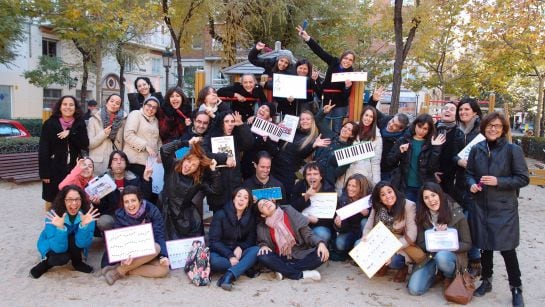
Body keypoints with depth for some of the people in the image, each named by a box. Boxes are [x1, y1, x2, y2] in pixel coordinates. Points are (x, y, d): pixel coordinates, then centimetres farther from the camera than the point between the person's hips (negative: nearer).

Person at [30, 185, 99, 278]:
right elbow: (59, 248, -33)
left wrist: (84, 225, -45)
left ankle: (77, 263, -2)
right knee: (62, 257, -31)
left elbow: (83, 243, -29)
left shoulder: (87, 214, -26)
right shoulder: (53, 216, -31)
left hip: (73, 245, 2)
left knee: (75, 240, -31)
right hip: (52, 245, -2)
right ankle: (46, 263, 3)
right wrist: (60, 228, -49)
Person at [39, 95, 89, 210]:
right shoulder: (50, 124, -3)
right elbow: (43, 150, -5)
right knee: (52, 201, 4)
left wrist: (71, 133, -18)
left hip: (74, 168, 2)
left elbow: (85, 145, -5)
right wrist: (44, 173, -9)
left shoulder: (80, 124, 4)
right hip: (54, 169, -1)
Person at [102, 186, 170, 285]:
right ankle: (119, 271, -25)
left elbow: (159, 235, -15)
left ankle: (122, 270, -24)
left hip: (149, 254, 2)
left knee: (164, 269, -29)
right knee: (155, 248, -33)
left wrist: (163, 255, -31)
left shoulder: (152, 211, -11)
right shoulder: (120, 215, -9)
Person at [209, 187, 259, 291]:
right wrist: (230, 256, -24)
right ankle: (245, 267, -21)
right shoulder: (220, 215, -10)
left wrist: (240, 247, -18)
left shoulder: (250, 218, 0)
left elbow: (251, 239, 4)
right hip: (221, 253, -3)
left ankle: (229, 276, -39)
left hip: (238, 253, 3)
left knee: (256, 250, -27)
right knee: (213, 261, -37)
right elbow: (214, 241, -13)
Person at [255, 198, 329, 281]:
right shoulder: (262, 227, -1)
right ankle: (302, 274, -23)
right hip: (281, 259, 1)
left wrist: (320, 243, -25)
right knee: (262, 256, -28)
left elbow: (307, 233, -7)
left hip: (300, 256, 0)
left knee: (321, 255, -27)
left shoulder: (289, 212, -4)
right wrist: (263, 246, -14)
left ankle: (283, 270, -19)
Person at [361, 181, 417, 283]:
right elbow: (369, 226, -3)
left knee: (393, 260, -34)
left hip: (402, 246, -5)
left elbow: (411, 236, -24)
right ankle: (383, 265, 9)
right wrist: (365, 237, -27)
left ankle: (403, 268, 5)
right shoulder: (377, 207, -4)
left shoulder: (409, 206, -19)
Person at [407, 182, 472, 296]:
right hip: (429, 256, 3)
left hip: (451, 254, -3)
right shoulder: (421, 216, -4)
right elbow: (421, 243, -2)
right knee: (414, 290, -15)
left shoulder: (456, 214, -12)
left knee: (441, 257, -40)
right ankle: (434, 273, 15)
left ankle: (450, 276, -4)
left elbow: (467, 244, -7)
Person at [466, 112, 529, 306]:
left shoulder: (513, 150, -8)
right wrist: (472, 184, -7)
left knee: (507, 249, 0)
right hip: (481, 206, 4)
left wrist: (498, 181, -19)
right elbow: (469, 173, 13)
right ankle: (486, 281, 33)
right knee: (485, 246, 14)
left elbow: (523, 179, -7)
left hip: (504, 208, -3)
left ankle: (516, 289, 19)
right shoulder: (476, 149, 3)